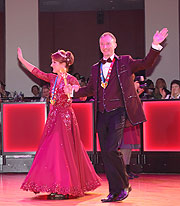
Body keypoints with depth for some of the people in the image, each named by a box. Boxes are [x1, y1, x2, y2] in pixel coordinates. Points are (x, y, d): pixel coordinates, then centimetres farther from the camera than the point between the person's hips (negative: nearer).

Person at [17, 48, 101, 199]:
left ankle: (66, 189, -2)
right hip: (54, 117, 7)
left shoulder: (71, 79, -8)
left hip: (65, 117, -7)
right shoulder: (53, 78, 11)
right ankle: (57, 187, 12)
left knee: (63, 150, -7)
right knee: (51, 151, 5)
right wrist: (22, 59, 20)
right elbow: (36, 72, 18)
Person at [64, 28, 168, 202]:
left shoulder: (125, 62, 7)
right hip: (102, 115, 5)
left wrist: (155, 46, -14)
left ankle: (124, 184, 2)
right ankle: (115, 191, 11)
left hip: (118, 112, -5)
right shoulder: (96, 68, 19)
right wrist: (73, 91, 18)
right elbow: (90, 89, 29)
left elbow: (146, 64, -2)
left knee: (111, 149, -18)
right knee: (105, 154, 3)